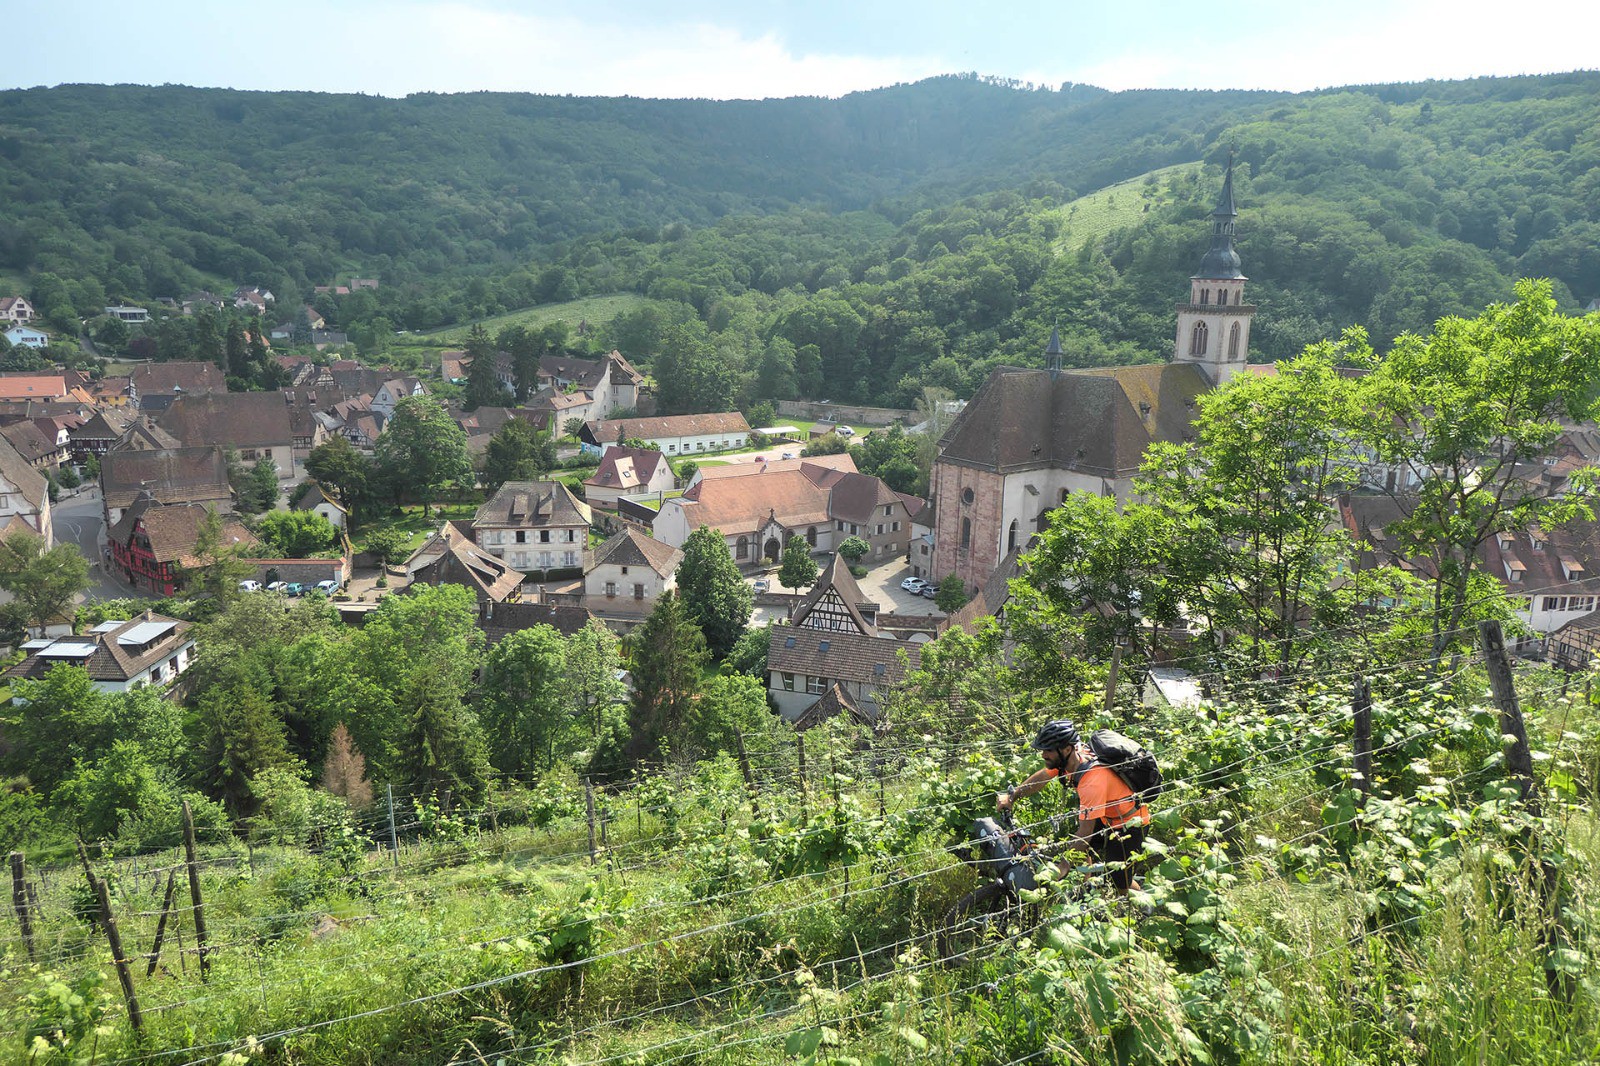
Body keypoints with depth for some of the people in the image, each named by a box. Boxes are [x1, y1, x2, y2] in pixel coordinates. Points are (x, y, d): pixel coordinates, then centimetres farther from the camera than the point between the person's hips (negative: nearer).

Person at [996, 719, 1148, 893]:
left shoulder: (1092, 779, -38)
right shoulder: (1069, 757, -15)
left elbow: (1085, 832, -33)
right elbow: (1042, 777, 5)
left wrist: (1064, 864, -26)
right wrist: (1012, 796, 0)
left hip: (1129, 825, -8)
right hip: (1108, 817, 8)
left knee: (1120, 883, 2)